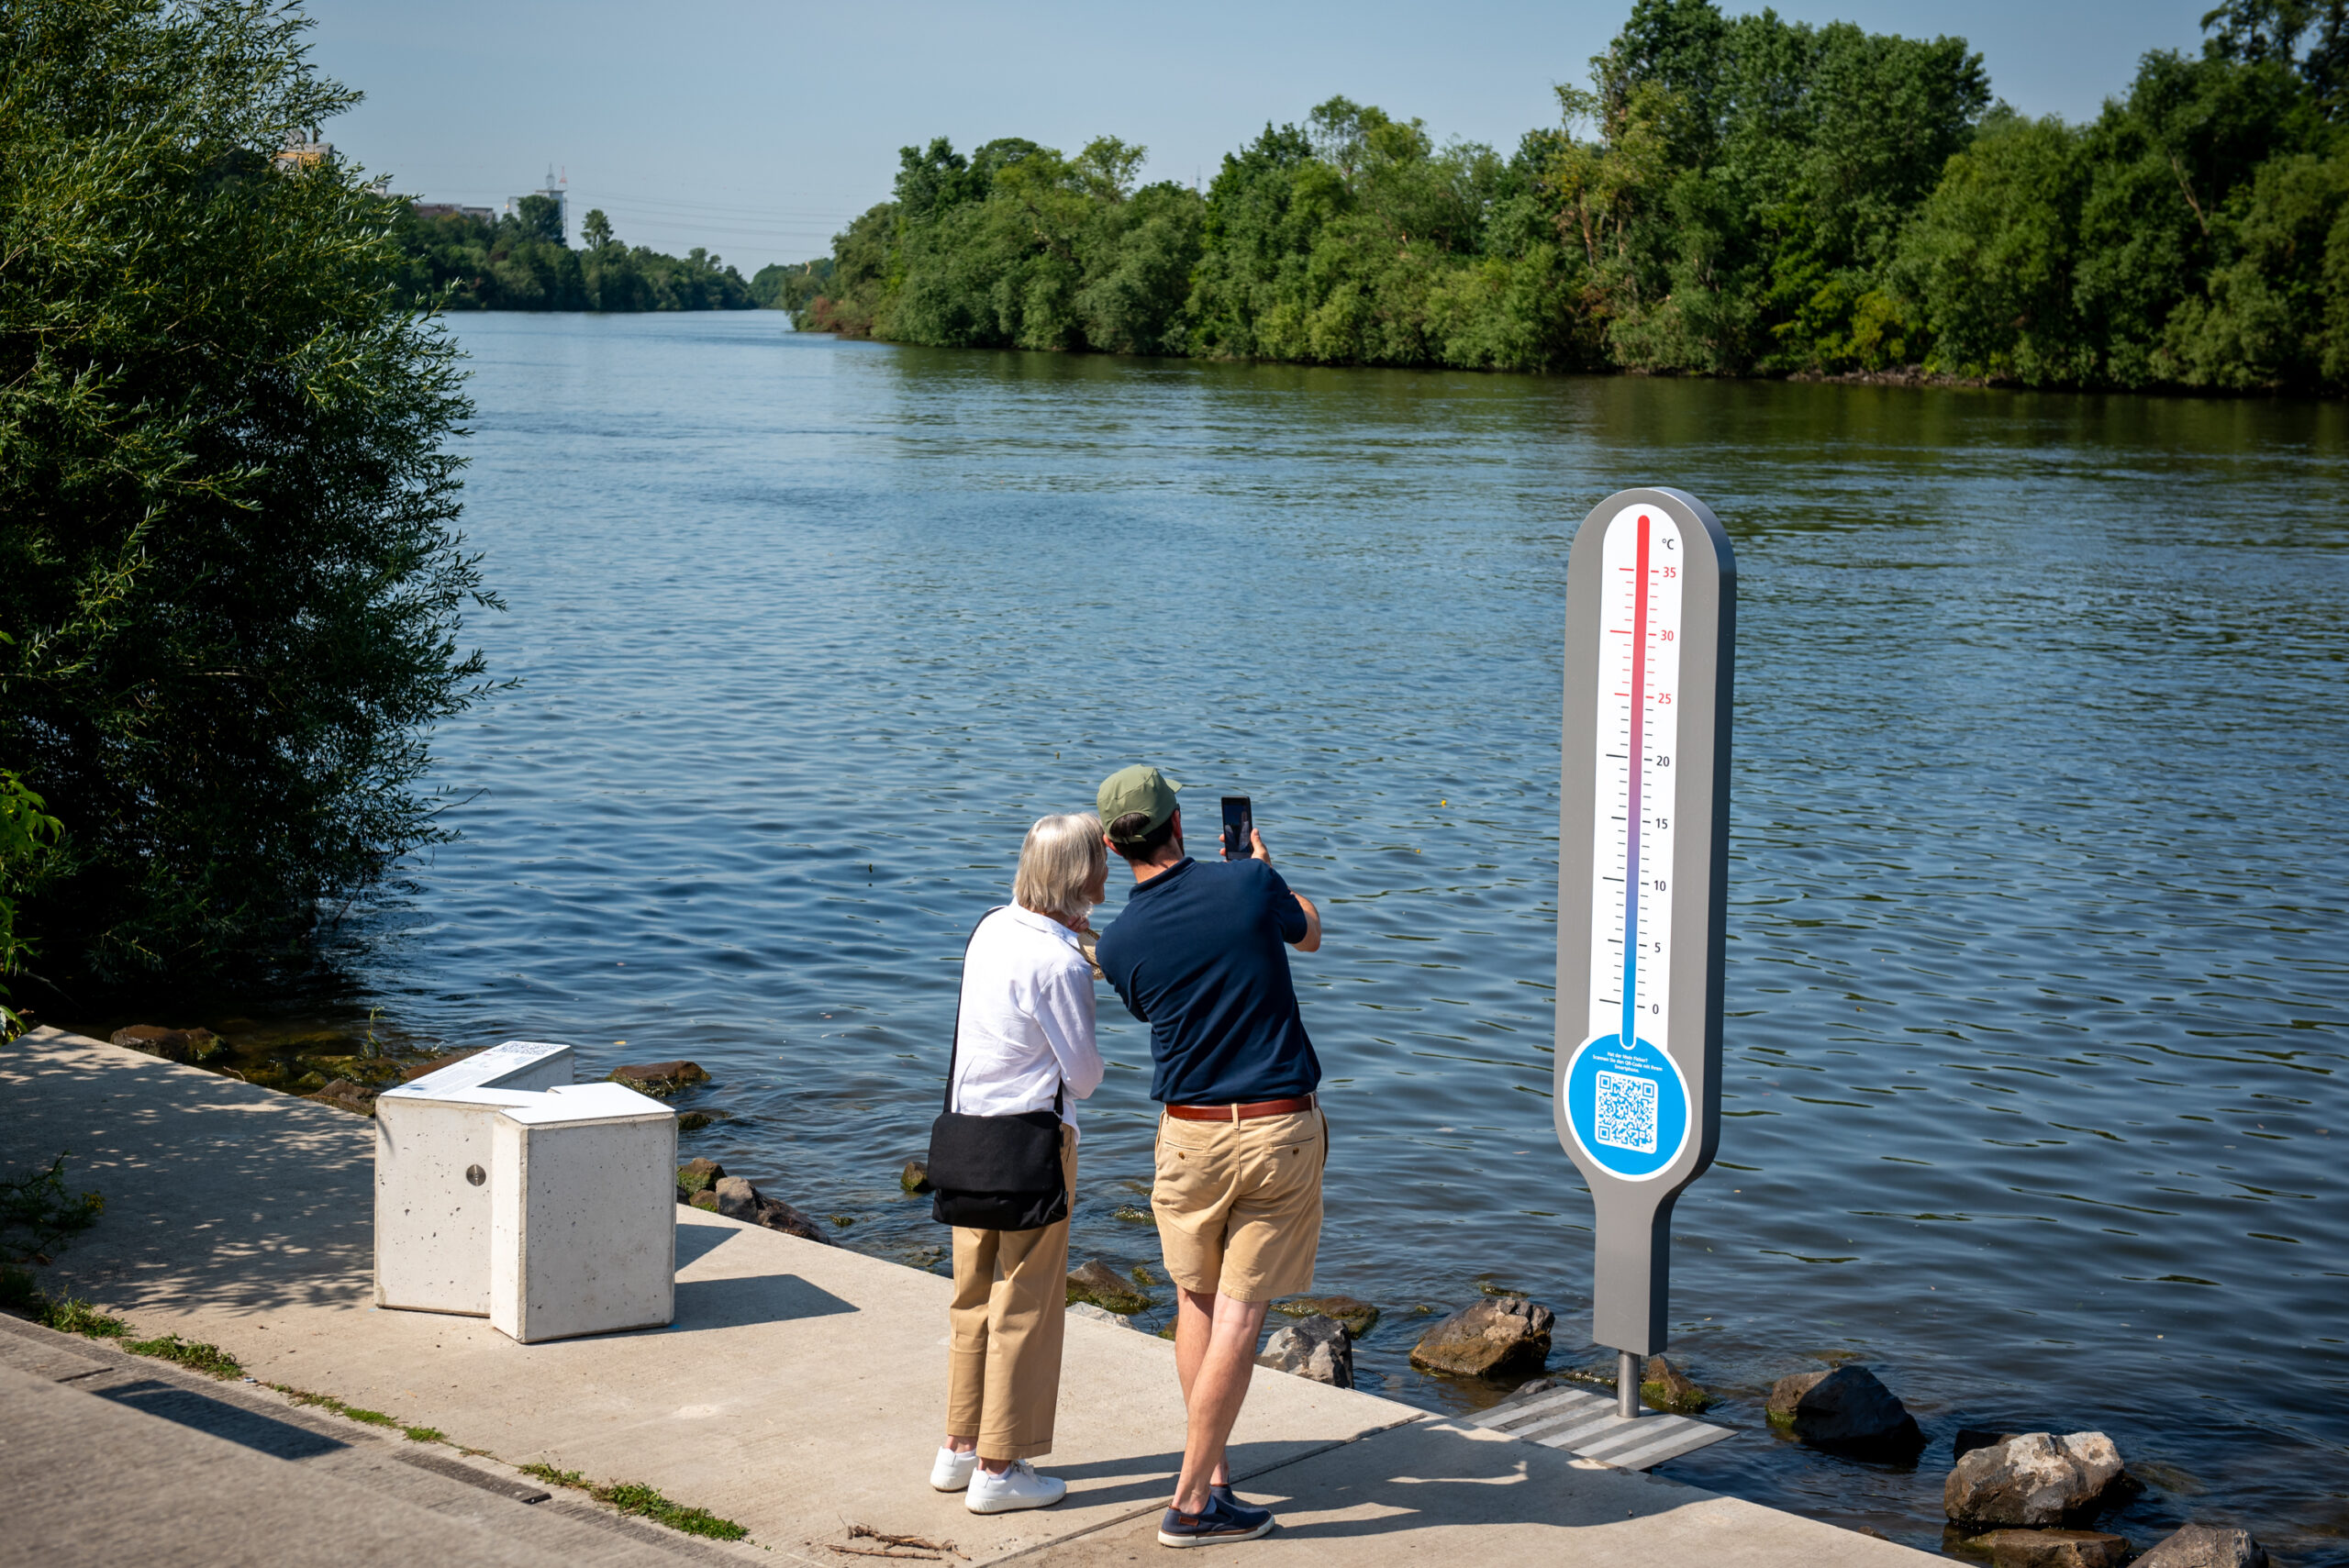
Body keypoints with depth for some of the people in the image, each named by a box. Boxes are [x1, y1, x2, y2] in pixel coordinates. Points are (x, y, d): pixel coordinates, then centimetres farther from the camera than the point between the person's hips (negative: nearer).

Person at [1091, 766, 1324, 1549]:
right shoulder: (1248, 884, -10)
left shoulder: (1117, 943, -5)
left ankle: (1213, 1475, 19)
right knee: (1239, 1316, 1)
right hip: (1282, 1131, -1)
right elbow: (1308, 933, 14)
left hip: (1192, 1133, 1)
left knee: (1197, 1302, 19)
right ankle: (1191, 1503, 2)